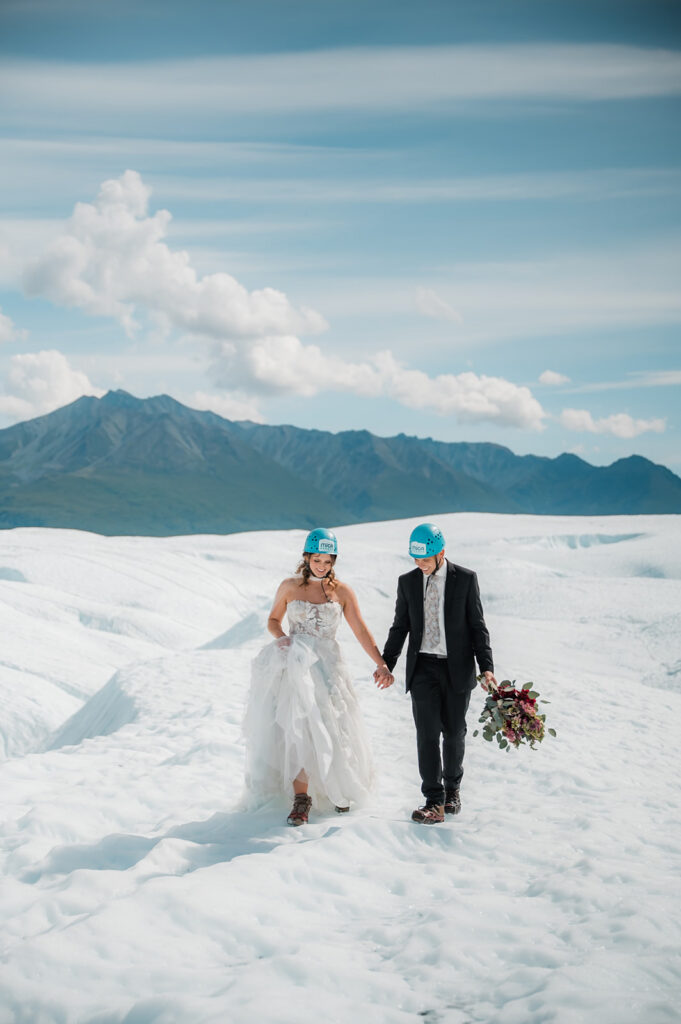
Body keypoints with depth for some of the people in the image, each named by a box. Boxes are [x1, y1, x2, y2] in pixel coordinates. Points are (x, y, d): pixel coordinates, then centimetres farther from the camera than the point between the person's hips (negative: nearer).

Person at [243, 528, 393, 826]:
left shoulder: (342, 592, 3)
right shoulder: (289, 586, 3)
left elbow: (361, 631, 2)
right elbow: (273, 619, 16)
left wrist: (382, 665, -7)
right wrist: (280, 637, -6)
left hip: (325, 664, 0)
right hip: (294, 664, 0)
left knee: (331, 728, 1)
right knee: (298, 727, -9)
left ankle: (340, 787, 25)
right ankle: (301, 798, -7)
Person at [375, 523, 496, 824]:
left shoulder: (465, 579, -2)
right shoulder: (407, 582, 4)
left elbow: (477, 626, -1)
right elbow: (400, 626, 10)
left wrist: (486, 667, -9)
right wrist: (386, 663, -2)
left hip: (457, 667, -1)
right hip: (423, 667, 1)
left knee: (454, 732, 8)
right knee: (427, 733, -6)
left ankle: (452, 787, 31)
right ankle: (434, 802, -3)